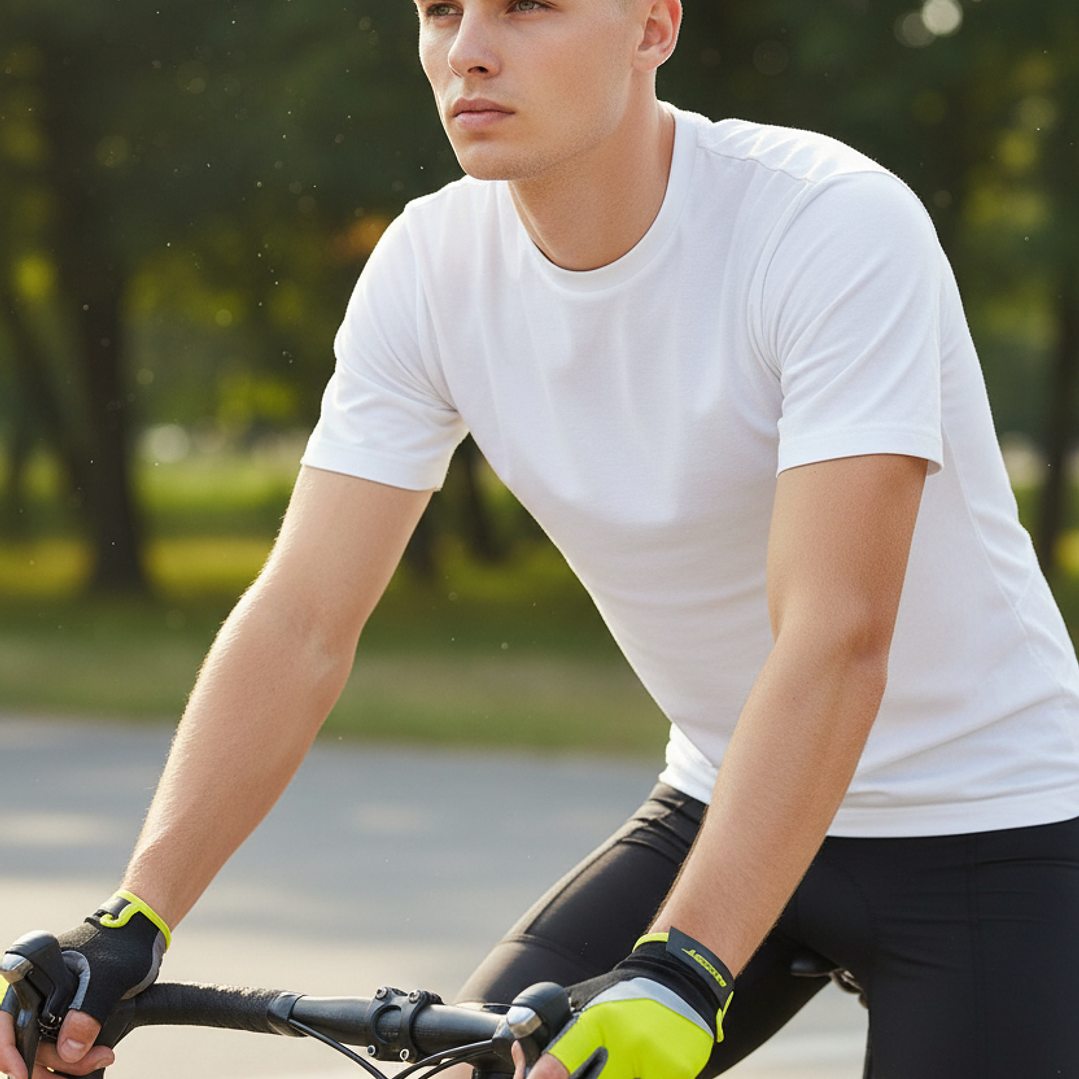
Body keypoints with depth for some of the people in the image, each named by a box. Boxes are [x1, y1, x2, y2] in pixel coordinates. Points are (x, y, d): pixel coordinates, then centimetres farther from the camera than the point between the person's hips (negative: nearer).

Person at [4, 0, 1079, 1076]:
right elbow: (302, 623, -11)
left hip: (981, 829, -5)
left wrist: (682, 972, -42)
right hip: (721, 807, 5)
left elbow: (836, 642, -33)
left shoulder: (841, 223, -25)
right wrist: (130, 923, -23)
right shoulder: (431, 266, -10)